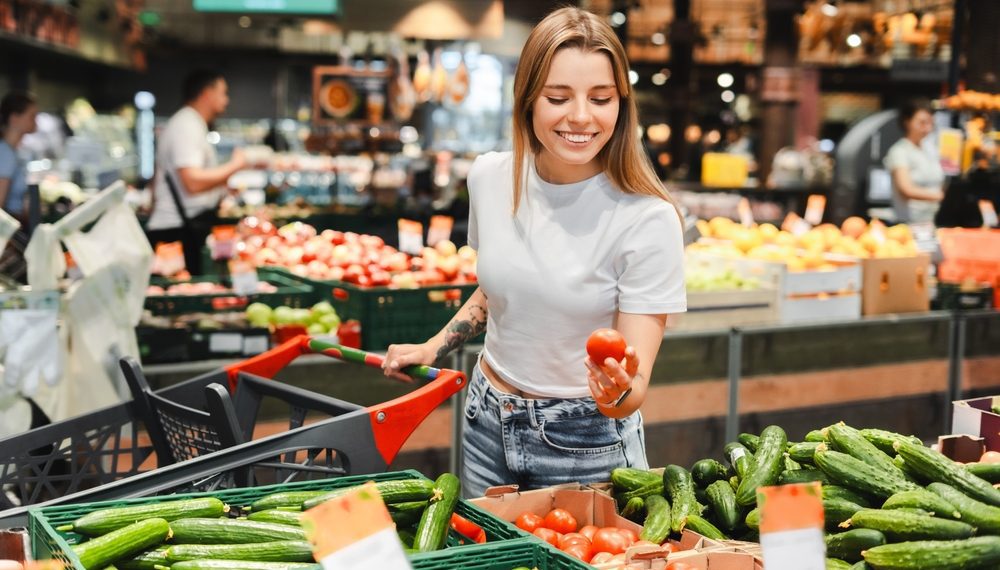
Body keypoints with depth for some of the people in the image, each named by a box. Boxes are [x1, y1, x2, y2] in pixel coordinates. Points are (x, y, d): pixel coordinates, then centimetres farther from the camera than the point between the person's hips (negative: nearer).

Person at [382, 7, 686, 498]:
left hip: (587, 446, -4)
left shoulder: (647, 219, -21)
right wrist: (434, 347, 6)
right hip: (487, 425, 5)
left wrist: (619, 393, -40)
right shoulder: (491, 177, -7)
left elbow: (634, 390, -20)